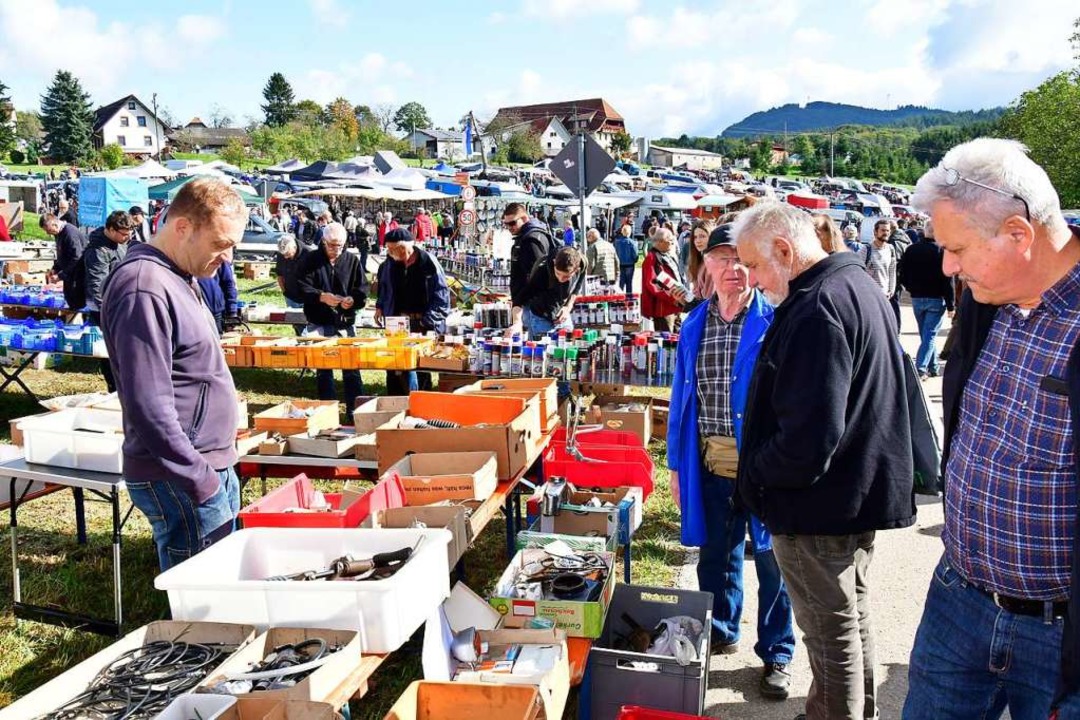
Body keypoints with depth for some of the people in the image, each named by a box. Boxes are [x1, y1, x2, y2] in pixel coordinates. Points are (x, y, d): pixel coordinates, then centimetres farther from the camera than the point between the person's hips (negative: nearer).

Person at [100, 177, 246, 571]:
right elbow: (149, 408, -24)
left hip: (211, 467, 10)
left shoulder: (179, 278, 13)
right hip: (180, 482, -10)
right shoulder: (144, 290, -20)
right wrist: (201, 482, -19)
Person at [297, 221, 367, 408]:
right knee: (323, 371, 7)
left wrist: (353, 300, -15)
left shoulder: (352, 260, 6)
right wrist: (321, 297, -17)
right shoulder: (312, 259, 3)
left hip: (346, 323, 0)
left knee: (351, 367, 1)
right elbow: (302, 286, -2)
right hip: (319, 324, 0)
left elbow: (362, 289, 5)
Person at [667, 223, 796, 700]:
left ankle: (777, 653, 26)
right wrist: (676, 463, 9)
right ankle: (720, 632, 39)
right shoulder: (694, 326, 5)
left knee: (770, 556, 8)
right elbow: (681, 396, 10)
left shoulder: (774, 323, -8)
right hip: (709, 460, 4)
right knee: (715, 552, 17)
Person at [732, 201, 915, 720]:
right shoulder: (861, 287, 9)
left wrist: (756, 472, -12)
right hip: (864, 491, 11)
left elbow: (807, 439, -30)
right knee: (854, 616, 24)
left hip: (820, 504, -11)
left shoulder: (817, 309, -25)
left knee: (831, 630, 4)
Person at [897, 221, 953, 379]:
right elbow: (947, 280, -14)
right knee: (930, 335, -2)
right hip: (936, 299, -5)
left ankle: (933, 367, 22)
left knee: (925, 334, 16)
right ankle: (920, 368, -12)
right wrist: (950, 305, -9)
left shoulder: (911, 250, 1)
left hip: (916, 299, 5)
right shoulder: (941, 251, -13)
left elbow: (902, 275, 5)